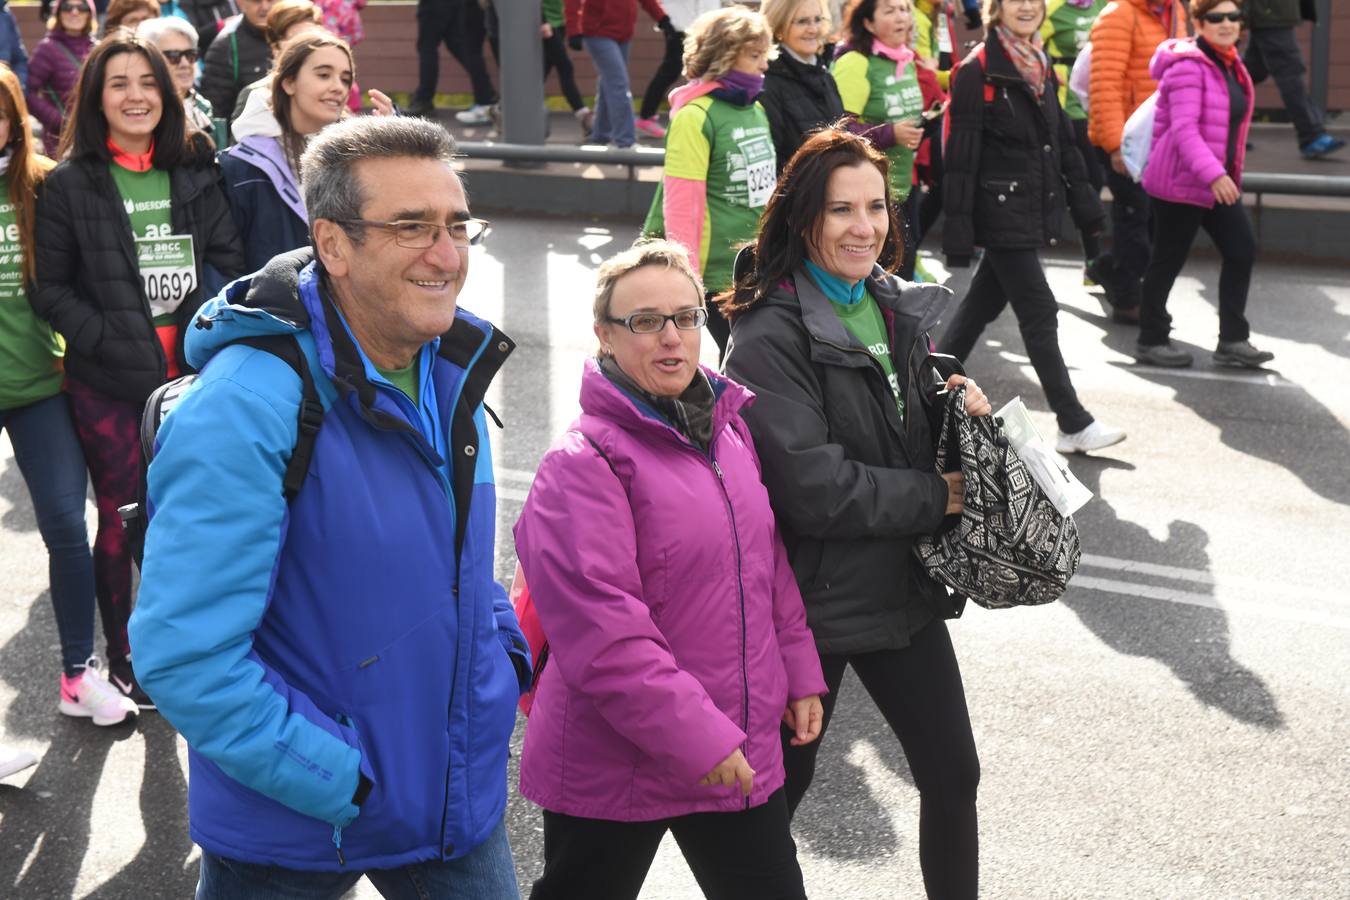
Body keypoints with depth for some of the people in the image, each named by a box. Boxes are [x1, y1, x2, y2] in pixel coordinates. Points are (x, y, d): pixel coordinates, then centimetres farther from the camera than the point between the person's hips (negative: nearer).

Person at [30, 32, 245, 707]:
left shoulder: (193, 171, 4)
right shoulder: (69, 183, -4)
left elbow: (227, 260, 6)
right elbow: (50, 288, -3)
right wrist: (109, 340, -14)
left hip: (190, 370, 2)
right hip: (108, 385, -2)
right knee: (121, 520, 6)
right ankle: (121, 658, 23)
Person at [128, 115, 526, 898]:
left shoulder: (454, 370, 1)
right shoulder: (246, 406, -24)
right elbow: (183, 654, -26)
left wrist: (504, 654, 3)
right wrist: (344, 784, -23)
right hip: (288, 833, -6)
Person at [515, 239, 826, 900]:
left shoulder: (729, 430, 7)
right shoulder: (586, 460, -17)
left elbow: (769, 561, 18)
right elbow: (600, 623, -23)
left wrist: (799, 671, 17)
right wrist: (692, 737, -22)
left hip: (741, 755, 7)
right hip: (616, 764, -6)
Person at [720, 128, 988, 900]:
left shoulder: (901, 309, 5)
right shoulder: (771, 337, -18)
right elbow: (812, 488, -25)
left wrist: (967, 413, -5)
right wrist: (937, 496, -15)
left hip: (904, 587, 6)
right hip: (811, 597, -6)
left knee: (953, 775, 12)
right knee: (781, 786, 11)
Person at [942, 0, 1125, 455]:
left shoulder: (1040, 66, 11)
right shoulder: (977, 70, -12)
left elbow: (1062, 141, 16)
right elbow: (961, 156, -14)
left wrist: (1086, 206, 14)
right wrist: (959, 232, -17)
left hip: (1033, 209, 7)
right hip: (1000, 211, -7)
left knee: (982, 306, 14)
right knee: (1039, 313, -4)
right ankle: (1074, 426, 2)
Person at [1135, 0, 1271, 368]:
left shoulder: (1230, 64, 12)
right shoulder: (1188, 67, -17)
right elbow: (1184, 129, -26)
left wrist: (1226, 175, 19)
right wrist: (1213, 175, -35)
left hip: (1218, 181, 9)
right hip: (1180, 182, -9)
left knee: (1242, 251, 6)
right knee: (1168, 260, 1)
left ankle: (1232, 341, 12)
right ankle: (1150, 342, 14)